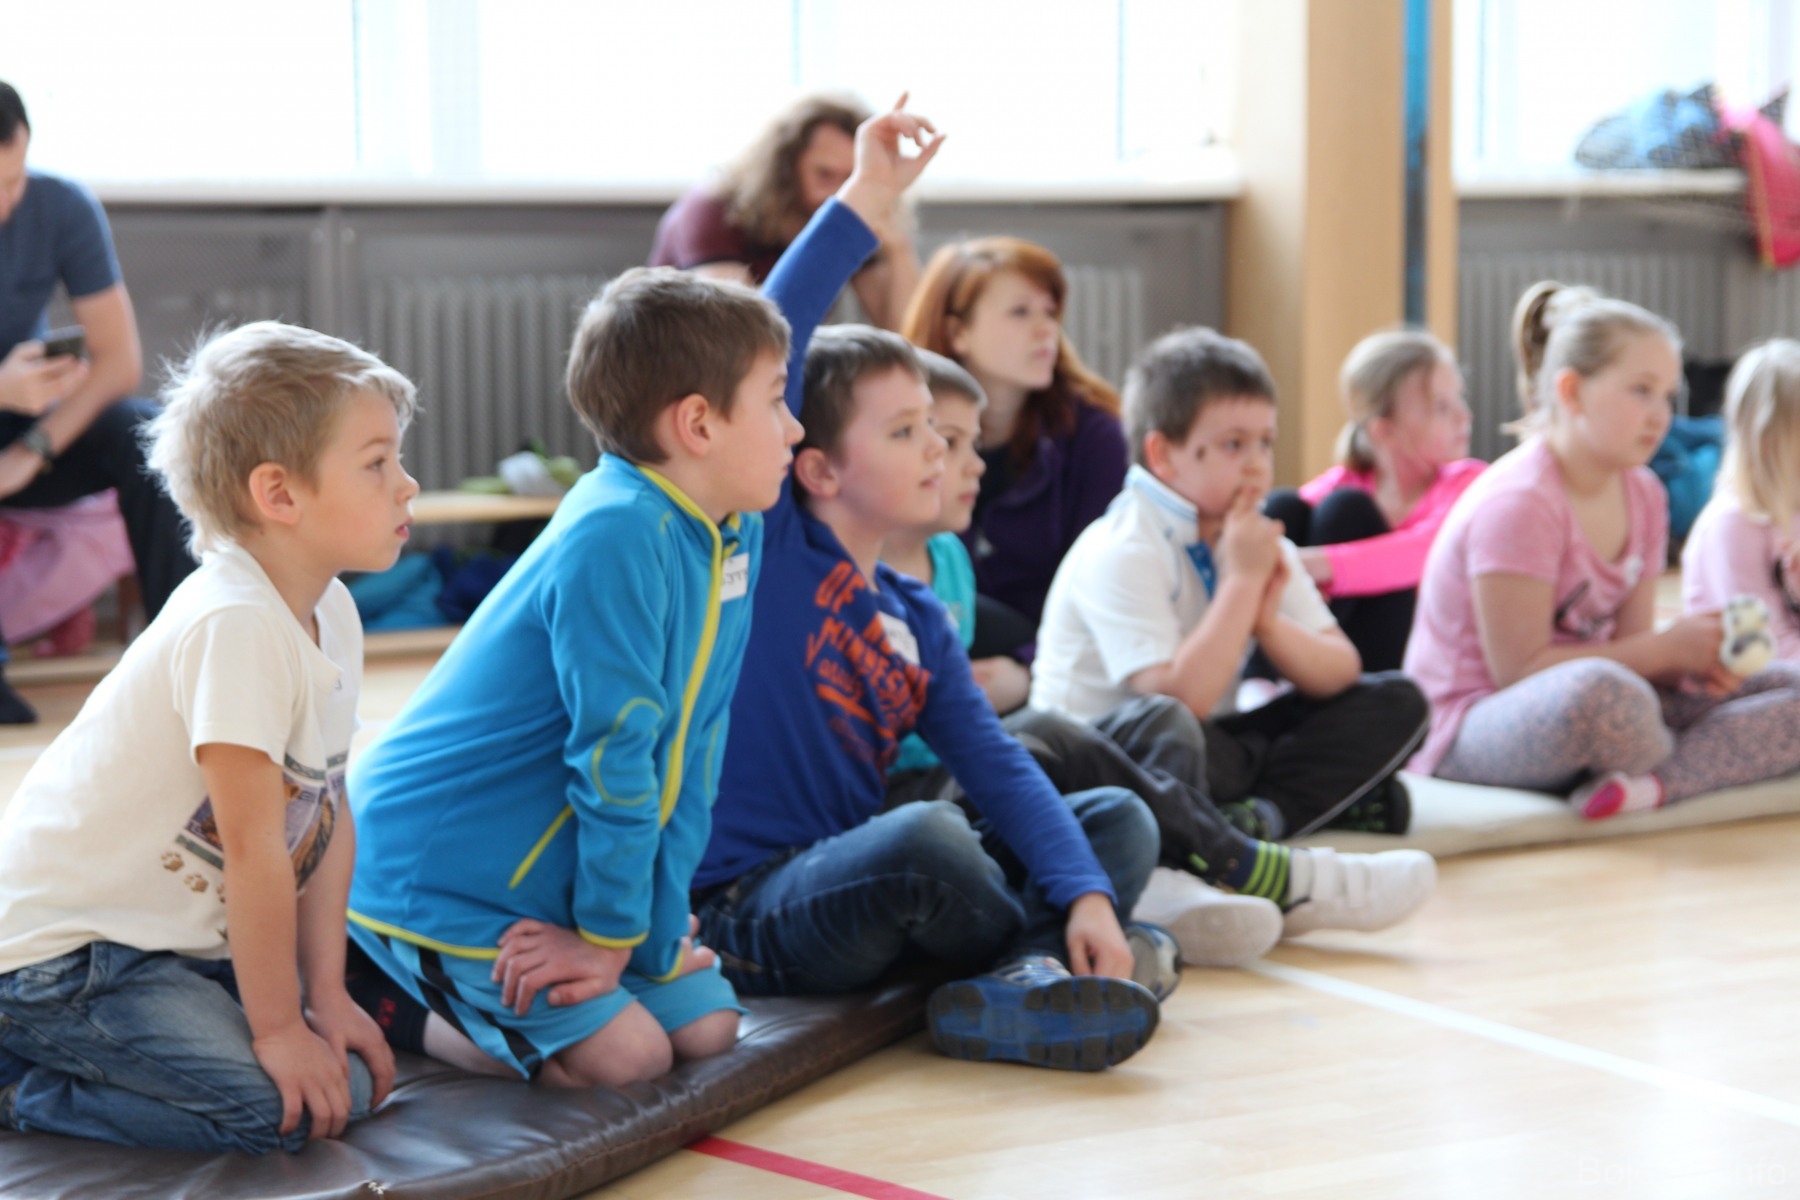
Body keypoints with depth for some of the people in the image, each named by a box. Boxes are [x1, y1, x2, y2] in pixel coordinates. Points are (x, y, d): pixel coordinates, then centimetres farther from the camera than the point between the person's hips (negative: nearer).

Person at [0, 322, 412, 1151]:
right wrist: (277, 1028, -18)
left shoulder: (331, 615, 3)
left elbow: (328, 819, 5)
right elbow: (254, 848, -24)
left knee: (353, 1076, 5)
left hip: (185, 939, 10)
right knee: (278, 1105, -21)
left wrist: (326, 996, 2)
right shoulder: (235, 626, -26)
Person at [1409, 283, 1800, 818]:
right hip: (1472, 726, -8)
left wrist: (1696, 660, -17)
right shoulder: (1518, 502, -19)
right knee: (1597, 695, -43)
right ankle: (1704, 758, -8)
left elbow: (1629, 646, 7)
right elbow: (1518, 669, -22)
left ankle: (1655, 782, -23)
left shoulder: (1642, 494, 7)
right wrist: (1672, 648, -17)